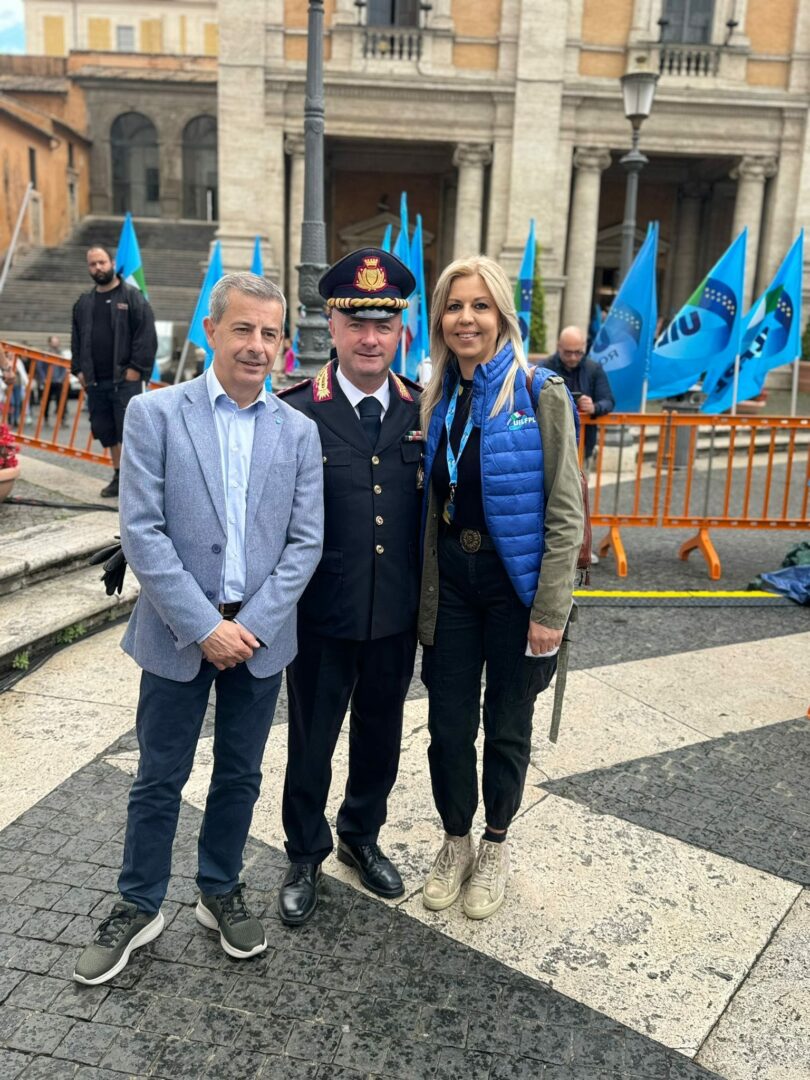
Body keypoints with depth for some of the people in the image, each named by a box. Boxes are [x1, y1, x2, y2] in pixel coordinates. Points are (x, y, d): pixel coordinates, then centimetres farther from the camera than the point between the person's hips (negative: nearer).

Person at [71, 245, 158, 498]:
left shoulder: (133, 297, -1)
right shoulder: (83, 303, 17)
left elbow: (146, 336, -7)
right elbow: (76, 340, 22)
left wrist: (136, 367, -13)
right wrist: (78, 369, 11)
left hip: (125, 380, -6)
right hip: (95, 381, 6)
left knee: (128, 429, -8)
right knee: (105, 430, 9)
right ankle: (119, 476, 19)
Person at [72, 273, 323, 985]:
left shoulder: (299, 431, 2)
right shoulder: (155, 414, -5)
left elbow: (306, 541, -1)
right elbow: (141, 532, -11)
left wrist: (252, 624, -12)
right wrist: (204, 626, -16)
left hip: (259, 634, 2)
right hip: (179, 633, -2)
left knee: (239, 775, 15)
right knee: (160, 778, 12)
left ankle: (222, 893, 37)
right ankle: (139, 907, 32)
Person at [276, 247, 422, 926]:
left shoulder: (424, 412, 0)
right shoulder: (297, 413, -10)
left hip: (397, 616, 3)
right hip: (321, 616, -3)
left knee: (380, 736, 20)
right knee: (311, 741, 14)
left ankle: (362, 836, 46)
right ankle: (306, 856, 38)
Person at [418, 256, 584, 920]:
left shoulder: (539, 395, -10)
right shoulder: (436, 399, 5)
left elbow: (565, 510, -12)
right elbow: (429, 502, 8)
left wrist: (550, 609, -15)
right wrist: (423, 591, 4)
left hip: (515, 580, -4)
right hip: (450, 579, 4)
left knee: (507, 726, 12)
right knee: (448, 725, 11)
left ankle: (496, 844, 35)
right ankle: (455, 841, 34)